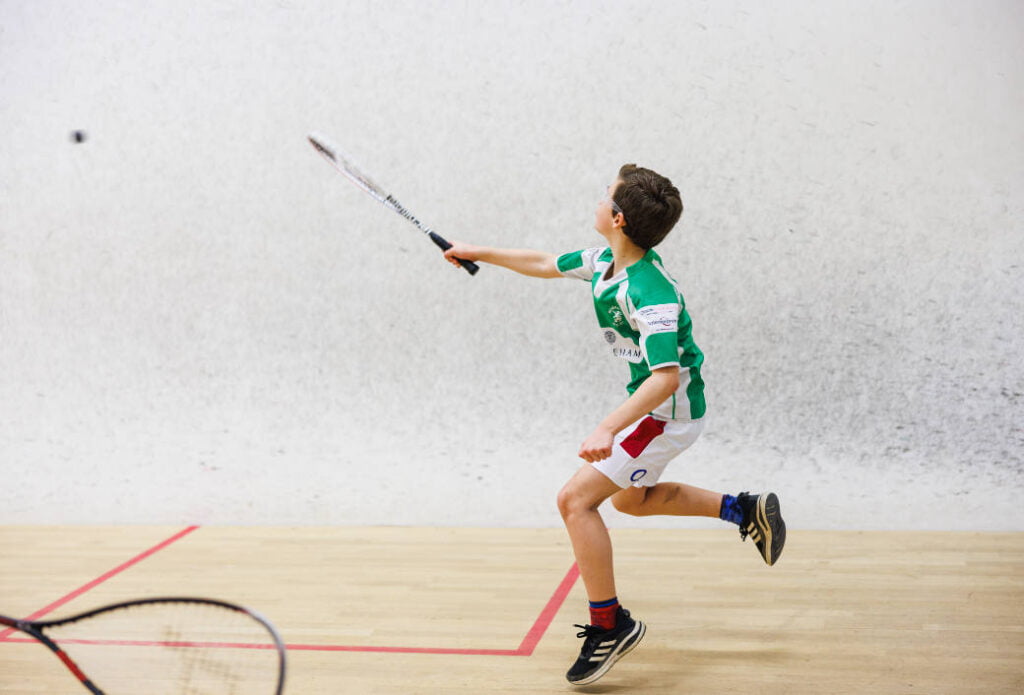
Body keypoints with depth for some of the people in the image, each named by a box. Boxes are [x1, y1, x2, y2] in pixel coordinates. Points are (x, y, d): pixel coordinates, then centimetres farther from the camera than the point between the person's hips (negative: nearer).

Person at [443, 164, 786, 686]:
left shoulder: (649, 292, -30)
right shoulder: (605, 261, -2)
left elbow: (666, 377, -35)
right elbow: (545, 264, 15)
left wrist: (608, 429, -44)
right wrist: (478, 253, 19)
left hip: (668, 412, -10)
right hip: (651, 406, 10)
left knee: (576, 499, -13)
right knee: (630, 499, 29)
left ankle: (609, 624, -2)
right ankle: (744, 509, 32)